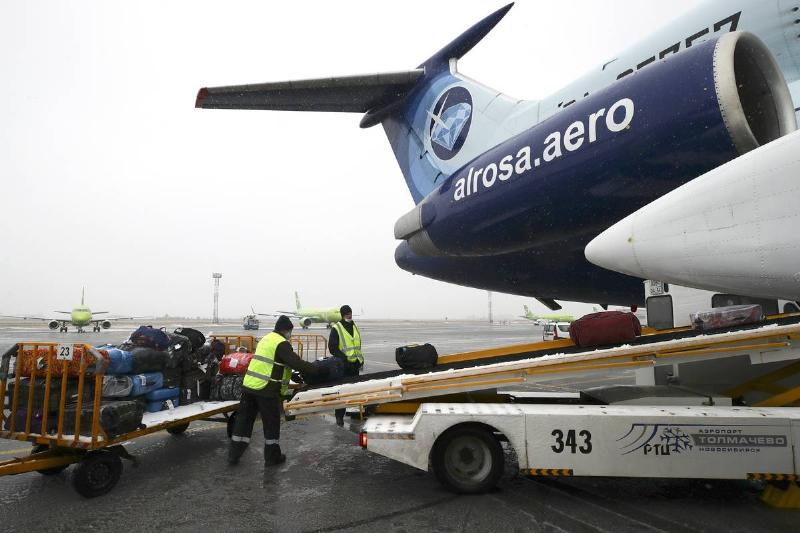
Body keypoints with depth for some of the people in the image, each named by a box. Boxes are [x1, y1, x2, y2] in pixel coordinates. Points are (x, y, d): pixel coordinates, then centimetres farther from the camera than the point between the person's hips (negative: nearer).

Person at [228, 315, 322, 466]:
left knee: (244, 420, 14)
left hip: (249, 385, 8)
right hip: (266, 390, -8)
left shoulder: (266, 339, 17)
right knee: (271, 423, 7)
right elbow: (297, 363, -18)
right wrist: (317, 370, -8)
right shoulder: (282, 344, -11)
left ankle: (234, 455, 21)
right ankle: (272, 457, 17)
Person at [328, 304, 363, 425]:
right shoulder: (336, 329, -7)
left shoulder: (354, 327, 15)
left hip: (355, 364, 6)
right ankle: (339, 416, 3)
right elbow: (332, 347, -11)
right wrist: (344, 358, -18)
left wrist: (361, 359, 15)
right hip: (343, 365, -6)